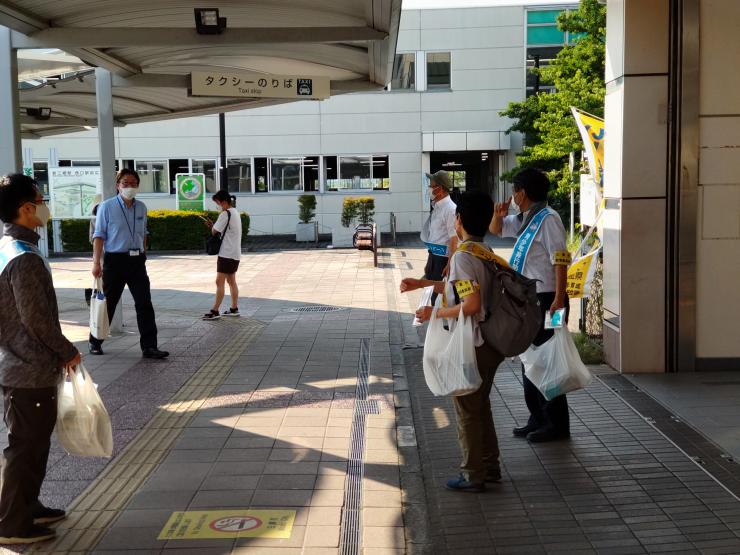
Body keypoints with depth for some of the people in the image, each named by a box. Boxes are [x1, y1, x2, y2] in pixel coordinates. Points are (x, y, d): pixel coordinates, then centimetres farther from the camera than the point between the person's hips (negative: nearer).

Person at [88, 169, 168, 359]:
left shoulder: (141, 207, 10)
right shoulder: (107, 207, -4)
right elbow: (99, 235, -6)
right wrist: (96, 262, -11)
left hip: (137, 260, 4)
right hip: (115, 260, -4)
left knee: (144, 303, -3)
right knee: (108, 303, 7)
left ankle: (149, 346, 0)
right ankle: (95, 342, 24)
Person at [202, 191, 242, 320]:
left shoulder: (225, 214, -15)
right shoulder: (235, 212, 15)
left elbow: (214, 231, -14)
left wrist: (212, 227, 8)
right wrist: (213, 225, 3)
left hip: (227, 253, -10)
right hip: (235, 253, 10)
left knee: (219, 282, -9)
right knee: (231, 281, 14)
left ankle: (215, 311, -9)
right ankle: (234, 309, 18)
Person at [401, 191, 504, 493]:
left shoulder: (462, 255, -20)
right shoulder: (485, 251, 8)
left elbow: (471, 304, -28)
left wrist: (435, 313, -17)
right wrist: (422, 283, 22)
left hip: (471, 347, -9)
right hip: (489, 343, 9)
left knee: (467, 411, 4)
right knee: (481, 405, 20)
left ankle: (472, 475, 15)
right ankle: (489, 466, 30)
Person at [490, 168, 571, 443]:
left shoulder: (548, 219, -14)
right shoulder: (523, 220, 14)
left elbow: (560, 259, -21)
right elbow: (496, 229, 30)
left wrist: (559, 299, -26)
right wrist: (499, 214, 7)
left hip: (545, 299, -10)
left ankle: (557, 425, 4)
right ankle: (538, 419, 24)